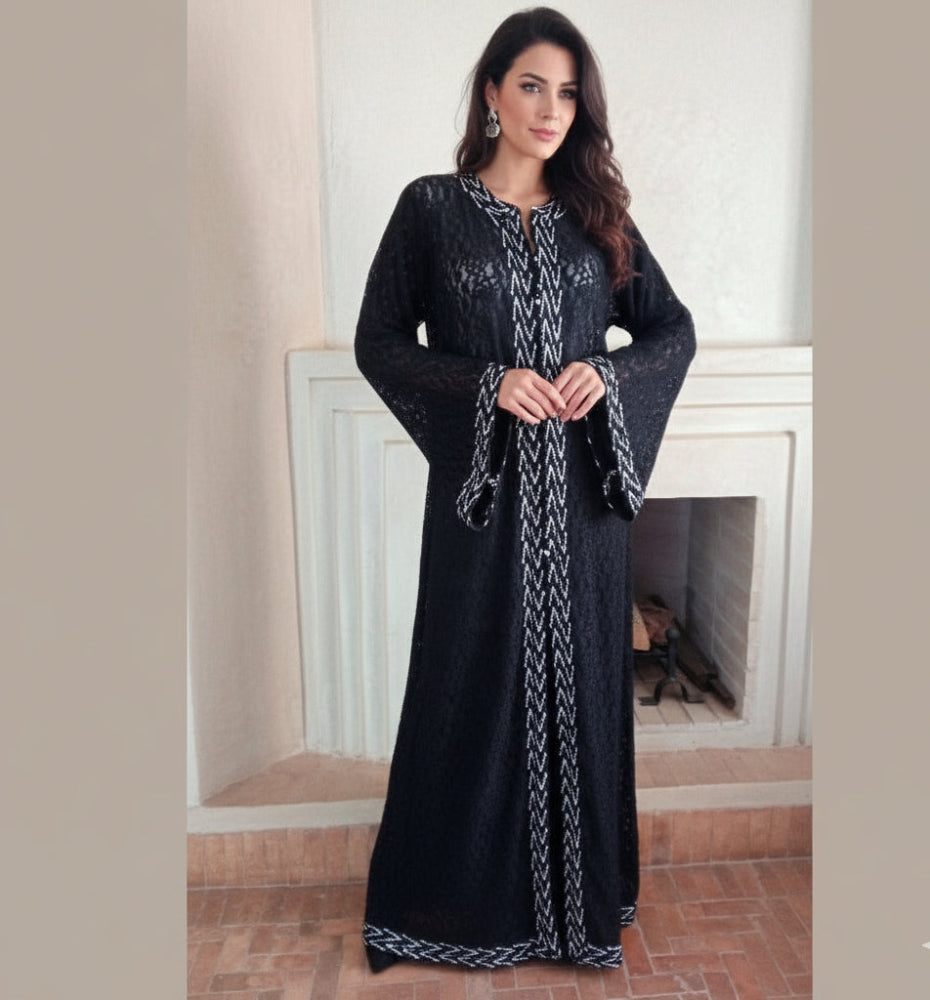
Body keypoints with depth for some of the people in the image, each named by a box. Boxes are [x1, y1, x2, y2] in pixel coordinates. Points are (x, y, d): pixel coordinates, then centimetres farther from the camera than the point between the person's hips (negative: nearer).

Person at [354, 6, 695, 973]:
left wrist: (608, 373, -8)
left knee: (580, 679, 11)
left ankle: (580, 891, 33)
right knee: (477, 684, 7)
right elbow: (379, 341, -1)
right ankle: (463, 895, 30)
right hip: (483, 490, -2)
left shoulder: (597, 214, 10)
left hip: (583, 491, 3)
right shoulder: (432, 206, 2)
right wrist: (487, 383, -15)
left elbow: (673, 328, 12)